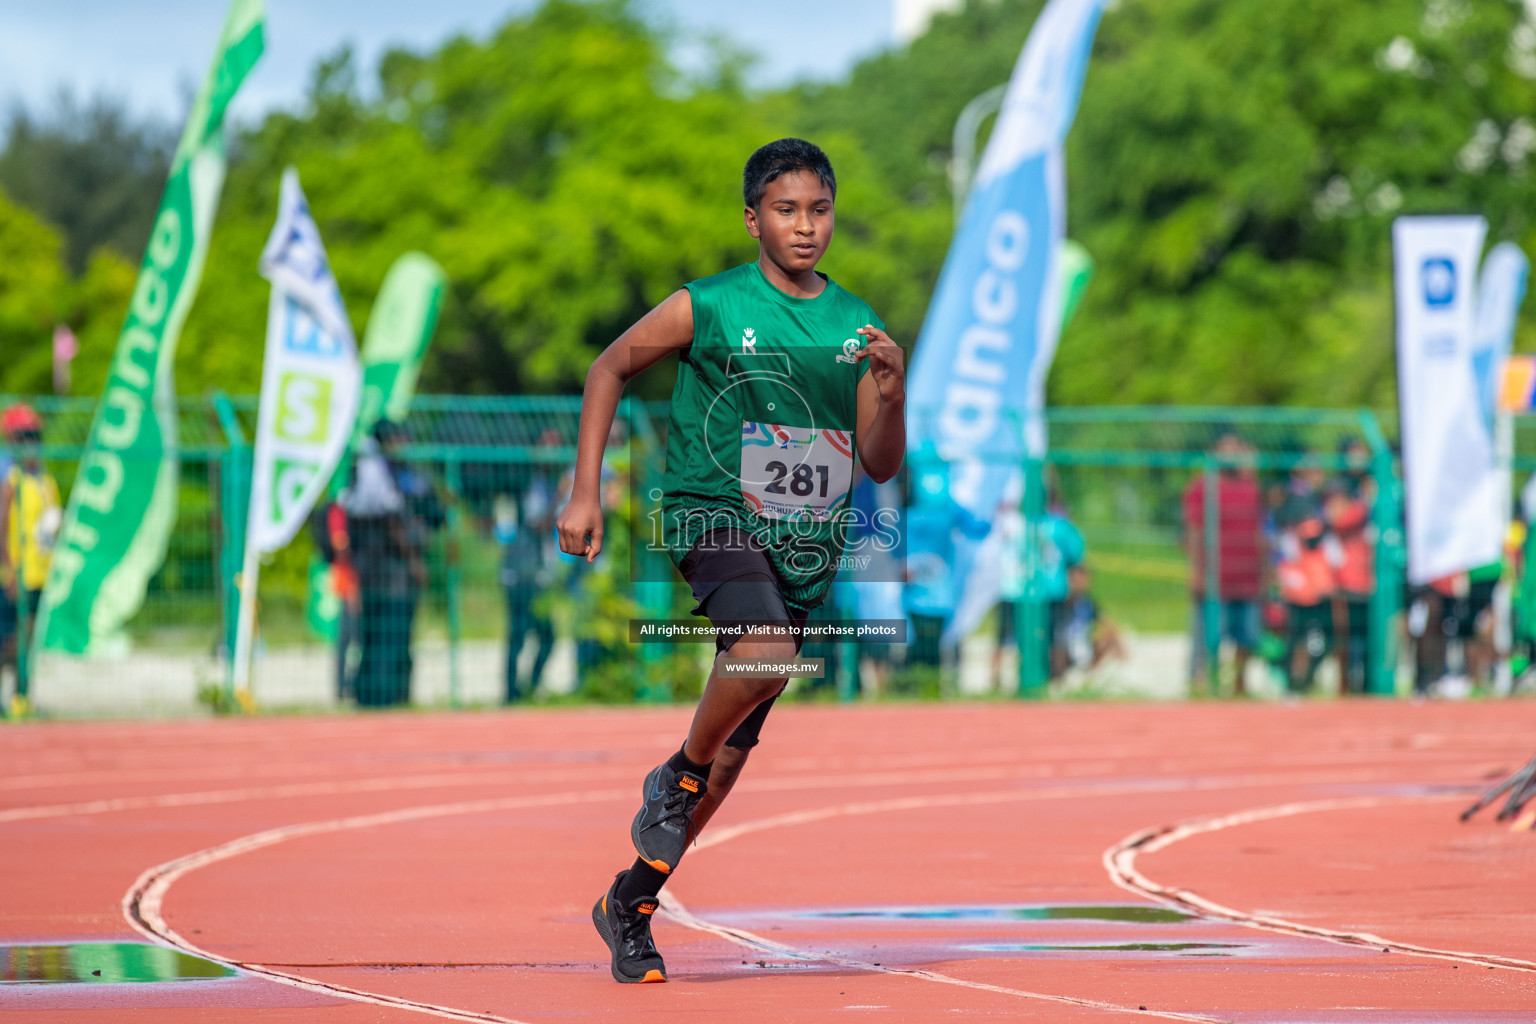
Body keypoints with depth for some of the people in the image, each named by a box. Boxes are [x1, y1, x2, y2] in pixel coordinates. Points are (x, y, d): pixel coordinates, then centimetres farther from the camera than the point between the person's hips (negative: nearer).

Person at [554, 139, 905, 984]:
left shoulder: (855, 326, 5)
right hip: (715, 512, -4)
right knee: (764, 654, -34)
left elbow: (881, 465, 8)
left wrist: (890, 395, -12)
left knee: (733, 746, 8)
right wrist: (585, 492, 0)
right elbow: (609, 369, 6)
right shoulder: (708, 307, -6)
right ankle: (675, 779, -7)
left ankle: (631, 904, 24)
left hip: (806, 541, 5)